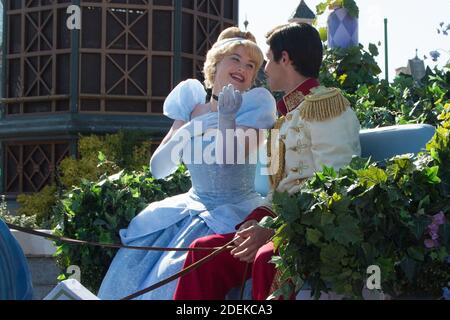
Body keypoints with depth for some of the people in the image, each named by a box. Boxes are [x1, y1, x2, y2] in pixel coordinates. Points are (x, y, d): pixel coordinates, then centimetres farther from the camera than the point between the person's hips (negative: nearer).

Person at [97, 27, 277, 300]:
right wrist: (185, 130, -15)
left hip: (234, 214, -5)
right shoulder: (191, 105, 6)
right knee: (135, 265, -5)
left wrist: (226, 117, -33)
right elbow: (158, 169, -2)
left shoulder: (254, 106, -6)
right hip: (194, 205, 5)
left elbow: (229, 163, -21)